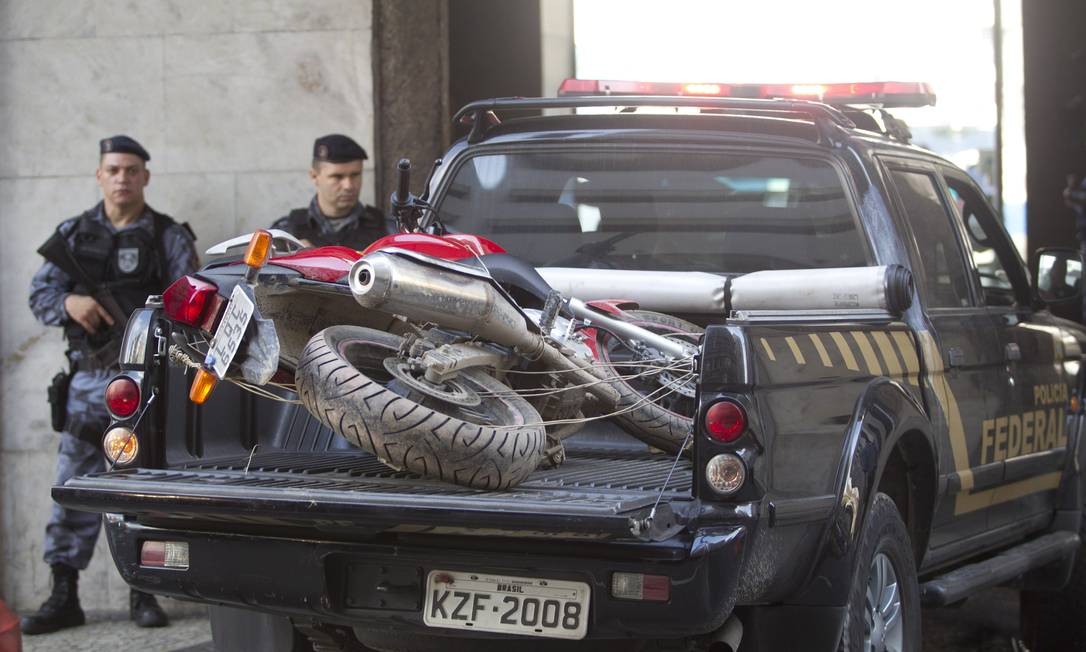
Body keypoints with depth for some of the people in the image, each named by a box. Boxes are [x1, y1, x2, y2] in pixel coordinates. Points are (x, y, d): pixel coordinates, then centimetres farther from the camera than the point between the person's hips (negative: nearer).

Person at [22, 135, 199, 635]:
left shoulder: (169, 237, 5)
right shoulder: (73, 235, 13)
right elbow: (39, 293, 7)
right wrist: (69, 303, -14)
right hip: (89, 376, 2)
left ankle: (144, 593, 8)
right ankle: (63, 596, 7)